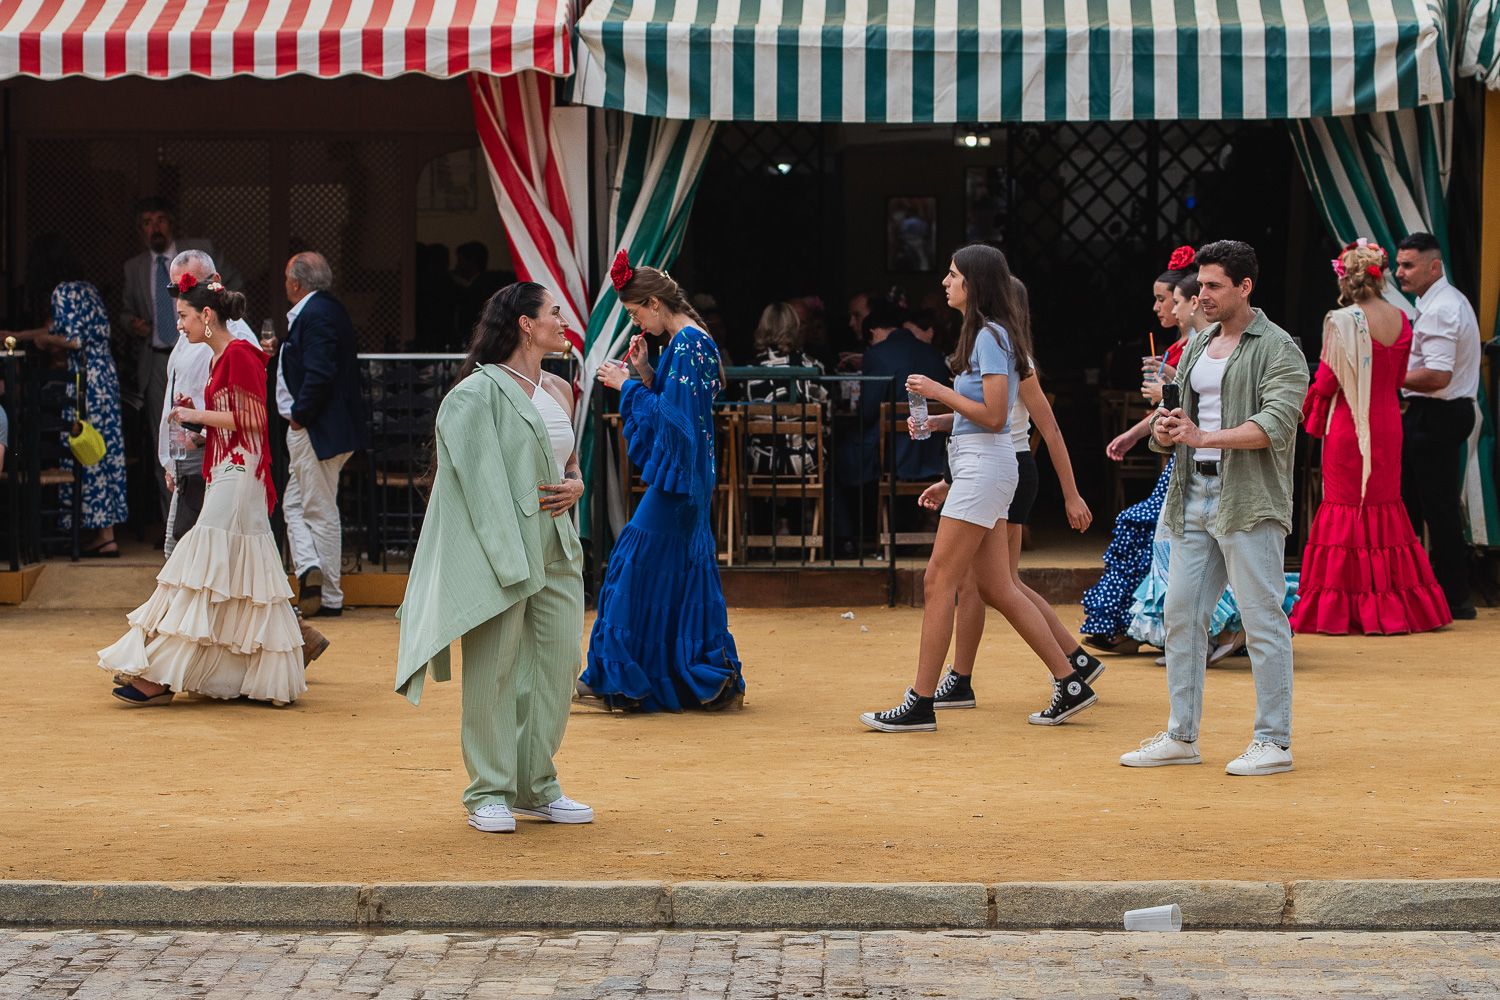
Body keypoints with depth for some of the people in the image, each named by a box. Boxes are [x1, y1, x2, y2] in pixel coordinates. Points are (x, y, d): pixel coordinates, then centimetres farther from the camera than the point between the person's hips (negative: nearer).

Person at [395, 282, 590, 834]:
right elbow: (478, 480, -14)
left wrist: (576, 486, 2)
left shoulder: (558, 392, 14)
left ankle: (536, 787, 18)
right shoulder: (479, 393, -9)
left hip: (556, 550, 7)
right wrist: (506, 559, -20)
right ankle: (488, 793, 7)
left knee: (558, 666, 6)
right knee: (494, 669, -2)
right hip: (498, 553, -7)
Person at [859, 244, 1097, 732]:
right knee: (996, 588, 10)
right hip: (975, 467, 10)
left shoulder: (990, 336, -13)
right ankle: (1070, 683, 13)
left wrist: (938, 391, -13)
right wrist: (939, 420, 7)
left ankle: (920, 704, -5)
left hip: (984, 466, -10)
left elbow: (993, 416, -19)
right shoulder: (982, 333, 17)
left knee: (938, 582, -8)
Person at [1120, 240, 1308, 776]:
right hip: (1195, 495, 8)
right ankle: (1181, 736, 16)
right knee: (1181, 613, 8)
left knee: (1262, 619, -5)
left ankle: (1273, 741, 1)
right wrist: (1165, 428, -1)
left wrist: (1204, 437, -25)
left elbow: (1276, 423, -18)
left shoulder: (1277, 349, -6)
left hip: (1249, 500, -8)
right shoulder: (1198, 346, 18)